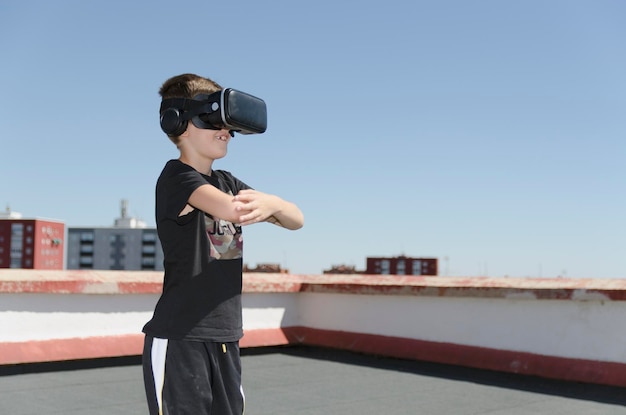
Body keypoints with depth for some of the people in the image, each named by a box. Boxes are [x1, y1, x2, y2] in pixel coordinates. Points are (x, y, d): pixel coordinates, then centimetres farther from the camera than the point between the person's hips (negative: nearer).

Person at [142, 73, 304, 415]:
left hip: (225, 339, 7)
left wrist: (272, 204, -15)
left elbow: (296, 220, 7)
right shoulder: (177, 176, -9)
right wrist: (270, 203, -9)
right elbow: (231, 210, -29)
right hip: (179, 339, -7)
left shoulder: (228, 183, 15)